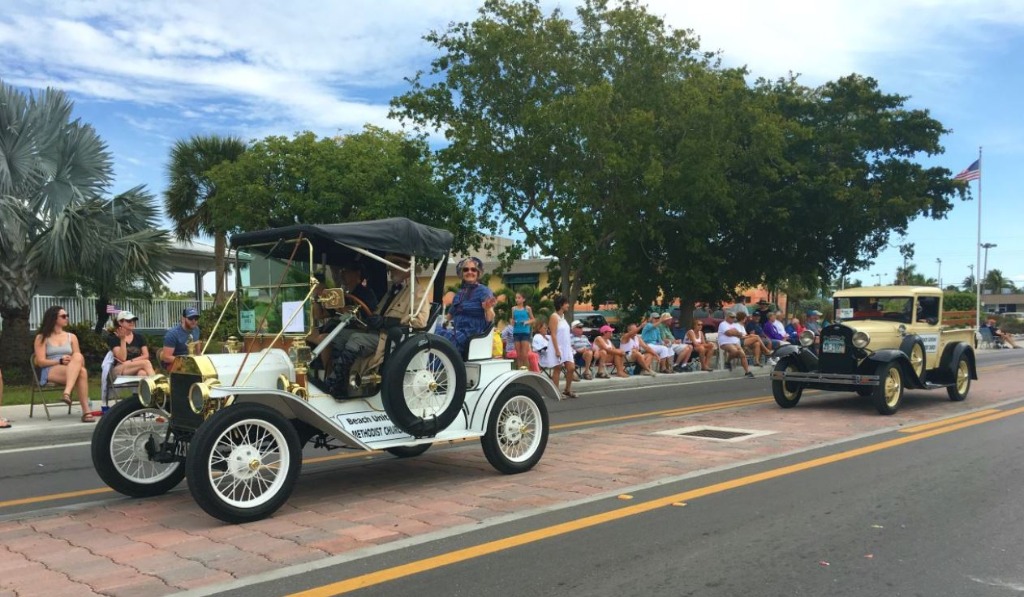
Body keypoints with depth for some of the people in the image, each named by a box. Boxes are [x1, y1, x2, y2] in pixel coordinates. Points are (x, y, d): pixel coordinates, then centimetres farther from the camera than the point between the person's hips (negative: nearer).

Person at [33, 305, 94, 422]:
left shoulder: (72, 337, 20)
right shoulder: (42, 338, 11)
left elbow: (78, 358, 12)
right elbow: (41, 362, 1)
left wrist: (74, 363, -13)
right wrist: (60, 361, -15)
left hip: (70, 370, 3)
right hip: (51, 372, -3)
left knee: (78, 356, -38)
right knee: (81, 372, -37)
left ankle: (67, 393, -51)